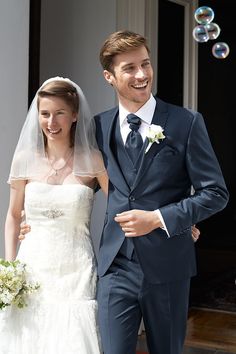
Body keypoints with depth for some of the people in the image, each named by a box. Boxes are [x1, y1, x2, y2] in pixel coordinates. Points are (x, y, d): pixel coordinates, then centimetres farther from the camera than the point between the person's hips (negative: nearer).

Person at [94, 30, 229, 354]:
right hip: (115, 265, 2)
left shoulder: (186, 123, -7)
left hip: (167, 266, -1)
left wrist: (158, 218, -16)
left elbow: (215, 193, -6)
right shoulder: (99, 126, 4)